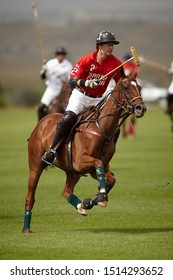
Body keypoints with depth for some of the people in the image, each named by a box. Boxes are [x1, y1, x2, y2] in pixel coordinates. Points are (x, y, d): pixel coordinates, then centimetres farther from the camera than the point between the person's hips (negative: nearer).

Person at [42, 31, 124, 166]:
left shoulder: (116, 64, -6)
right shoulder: (86, 60, -15)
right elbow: (72, 80, -18)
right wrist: (86, 83, -35)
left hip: (97, 99, 4)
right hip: (80, 95, -3)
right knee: (68, 118, -26)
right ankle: (52, 151, -21)